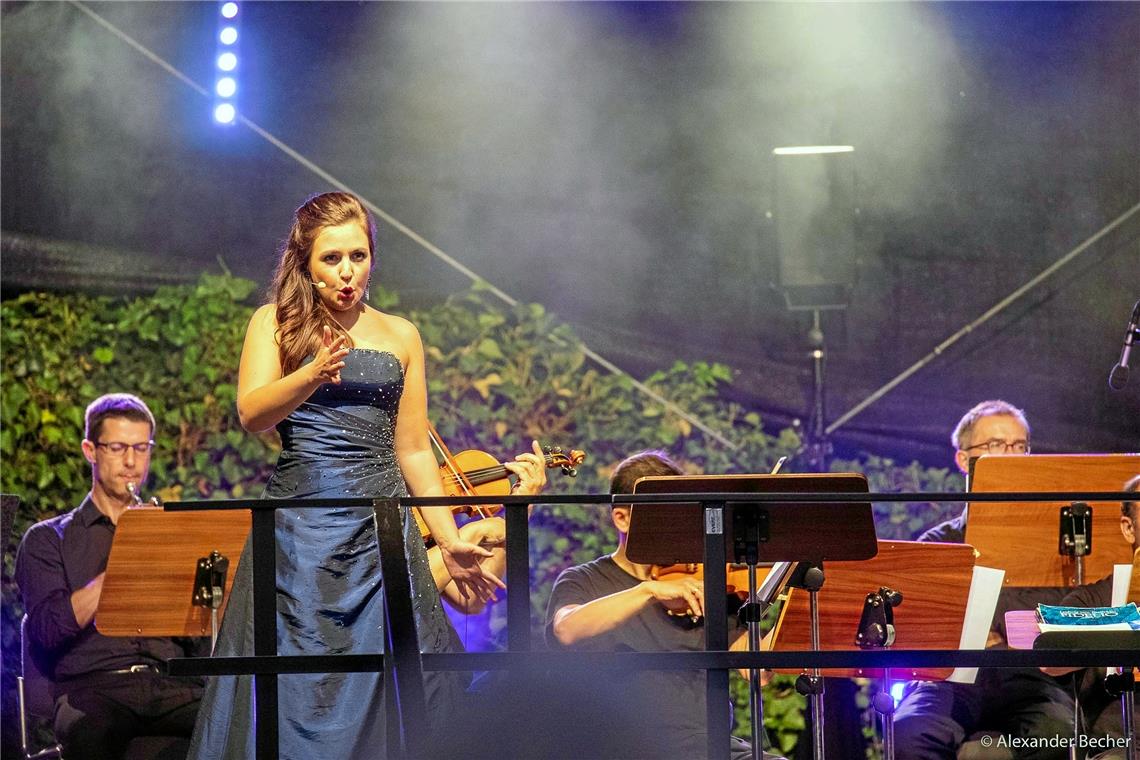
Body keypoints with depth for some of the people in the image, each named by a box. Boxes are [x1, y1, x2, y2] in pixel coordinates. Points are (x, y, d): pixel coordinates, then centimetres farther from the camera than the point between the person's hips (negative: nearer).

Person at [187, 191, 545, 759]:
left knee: (385, 686, -2)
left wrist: (449, 541, 8)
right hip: (301, 525, -2)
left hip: (383, 525, 2)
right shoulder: (276, 324, 5)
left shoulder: (400, 336, 14)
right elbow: (251, 414, -11)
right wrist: (313, 376, -29)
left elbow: (413, 450, 15)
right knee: (293, 687, -6)